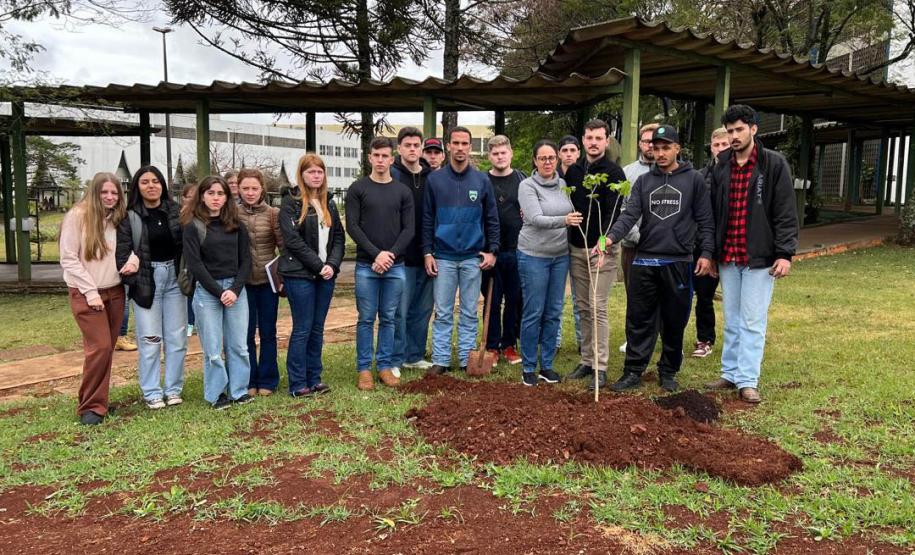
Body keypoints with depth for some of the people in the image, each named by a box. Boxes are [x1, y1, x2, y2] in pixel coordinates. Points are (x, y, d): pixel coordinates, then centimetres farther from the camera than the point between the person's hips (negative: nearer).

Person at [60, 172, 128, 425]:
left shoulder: (120, 218, 6)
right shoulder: (78, 216, -8)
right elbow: (68, 259, -9)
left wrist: (133, 256, -9)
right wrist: (90, 291, -13)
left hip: (114, 291, 5)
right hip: (85, 293, -5)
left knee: (107, 348, 7)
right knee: (99, 347, -11)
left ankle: (98, 400, 19)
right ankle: (91, 406, 1)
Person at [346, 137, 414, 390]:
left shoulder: (403, 191, 8)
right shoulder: (357, 188, 2)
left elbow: (409, 229, 3)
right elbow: (352, 227, -4)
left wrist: (390, 254, -10)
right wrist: (376, 254, -14)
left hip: (395, 266, 2)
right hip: (366, 265, -2)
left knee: (388, 319, 8)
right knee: (366, 319, 3)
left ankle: (385, 366, 17)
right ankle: (364, 369, 11)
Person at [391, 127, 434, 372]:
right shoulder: (391, 175, -4)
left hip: (426, 256, 5)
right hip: (401, 257, -5)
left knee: (422, 310, 12)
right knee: (399, 311, -2)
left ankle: (415, 356, 24)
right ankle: (395, 360, 10)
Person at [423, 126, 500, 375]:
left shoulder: (482, 180, 5)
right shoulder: (434, 179, 2)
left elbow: (492, 219, 8)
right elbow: (427, 219, 4)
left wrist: (492, 250, 0)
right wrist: (427, 253, -2)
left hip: (473, 257, 1)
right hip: (443, 257, -1)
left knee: (470, 313, 8)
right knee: (442, 313, 4)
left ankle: (467, 359, 18)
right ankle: (441, 360, 13)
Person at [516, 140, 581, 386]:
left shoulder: (564, 185, 6)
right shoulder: (527, 186, -8)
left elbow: (574, 215, 16)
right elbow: (536, 219, -21)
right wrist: (564, 220, -35)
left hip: (560, 256, 5)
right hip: (534, 256, -5)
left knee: (553, 313, 9)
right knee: (533, 313, 0)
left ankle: (547, 365, 20)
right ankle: (528, 367, 13)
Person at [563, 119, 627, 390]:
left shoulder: (613, 172, -7)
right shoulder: (573, 170, 11)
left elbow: (613, 212, -17)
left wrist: (603, 241, -30)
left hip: (601, 249, -6)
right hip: (576, 248, 6)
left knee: (597, 309, -6)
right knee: (583, 307, 10)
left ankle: (600, 367, 1)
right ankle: (587, 360, 19)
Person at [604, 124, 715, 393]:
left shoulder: (694, 179, 3)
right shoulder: (643, 181, 9)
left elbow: (705, 221, 3)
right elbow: (630, 214, -3)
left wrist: (706, 253, -6)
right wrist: (611, 236, -20)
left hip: (678, 262, -1)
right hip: (644, 262, 2)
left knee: (675, 322, 8)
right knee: (639, 320, 5)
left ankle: (668, 371, 23)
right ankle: (633, 371, 13)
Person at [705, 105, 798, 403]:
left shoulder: (774, 164, -4)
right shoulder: (720, 168, 8)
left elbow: (786, 213, -7)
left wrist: (785, 253, -13)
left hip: (759, 257, -4)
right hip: (728, 257, 4)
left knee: (753, 321, -1)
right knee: (731, 320, 12)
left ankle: (747, 380, 6)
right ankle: (730, 373, 22)